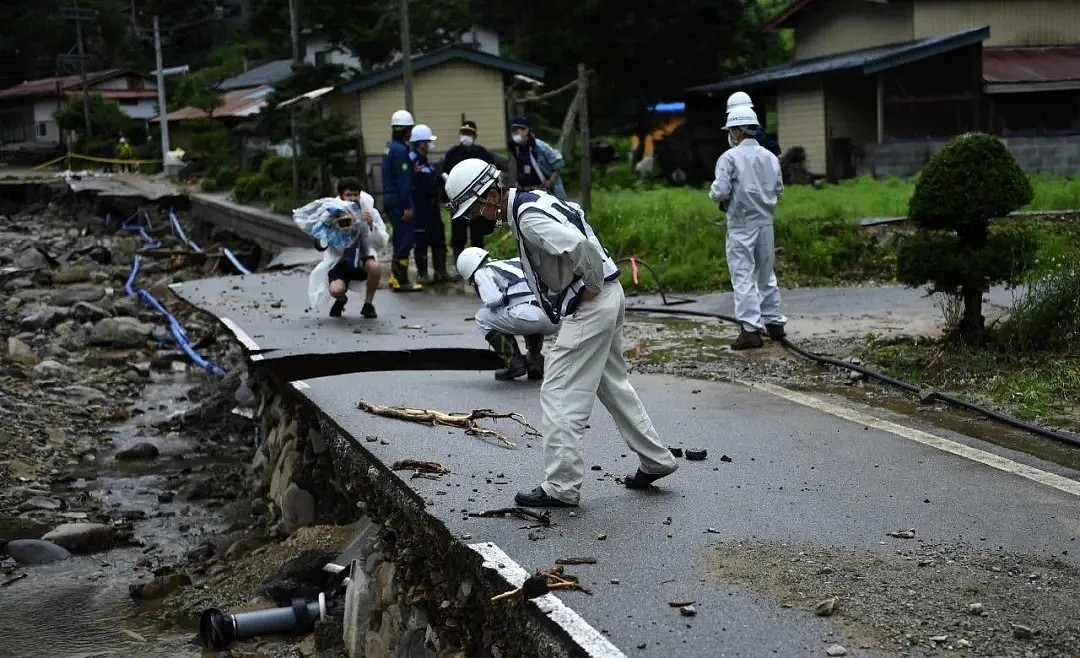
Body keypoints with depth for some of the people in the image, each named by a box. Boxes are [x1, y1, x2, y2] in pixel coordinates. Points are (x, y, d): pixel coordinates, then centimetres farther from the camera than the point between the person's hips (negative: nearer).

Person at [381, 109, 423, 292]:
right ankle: (401, 281, -2)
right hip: (399, 201, -10)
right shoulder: (400, 150, -17)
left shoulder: (390, 147, 13)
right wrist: (407, 206, -20)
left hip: (390, 199, 10)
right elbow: (403, 179, -20)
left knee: (401, 238, 17)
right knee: (405, 240, -5)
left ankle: (396, 277, 22)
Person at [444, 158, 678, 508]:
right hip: (607, 300, 11)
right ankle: (655, 460, 30)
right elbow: (575, 215, 26)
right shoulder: (531, 201, 11)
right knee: (613, 385, 21)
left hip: (589, 306, -11)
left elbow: (580, 246, -35)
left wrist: (592, 288, -18)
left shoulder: (529, 217, -21)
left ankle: (561, 486, 0)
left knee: (559, 394, -5)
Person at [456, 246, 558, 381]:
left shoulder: (482, 272, 13)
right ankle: (535, 360, 23)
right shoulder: (517, 261, 33)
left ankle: (514, 364, 10)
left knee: (482, 317, 16)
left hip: (529, 314, -7)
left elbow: (492, 299, -4)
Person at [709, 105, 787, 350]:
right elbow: (779, 189, 11)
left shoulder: (730, 157, -12)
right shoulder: (770, 157, 6)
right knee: (766, 274, 18)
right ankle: (775, 322, 25)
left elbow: (720, 192, -17)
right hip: (765, 222, 6)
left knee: (743, 277, -3)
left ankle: (751, 330, -6)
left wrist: (714, 193, 5)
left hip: (741, 223, -6)